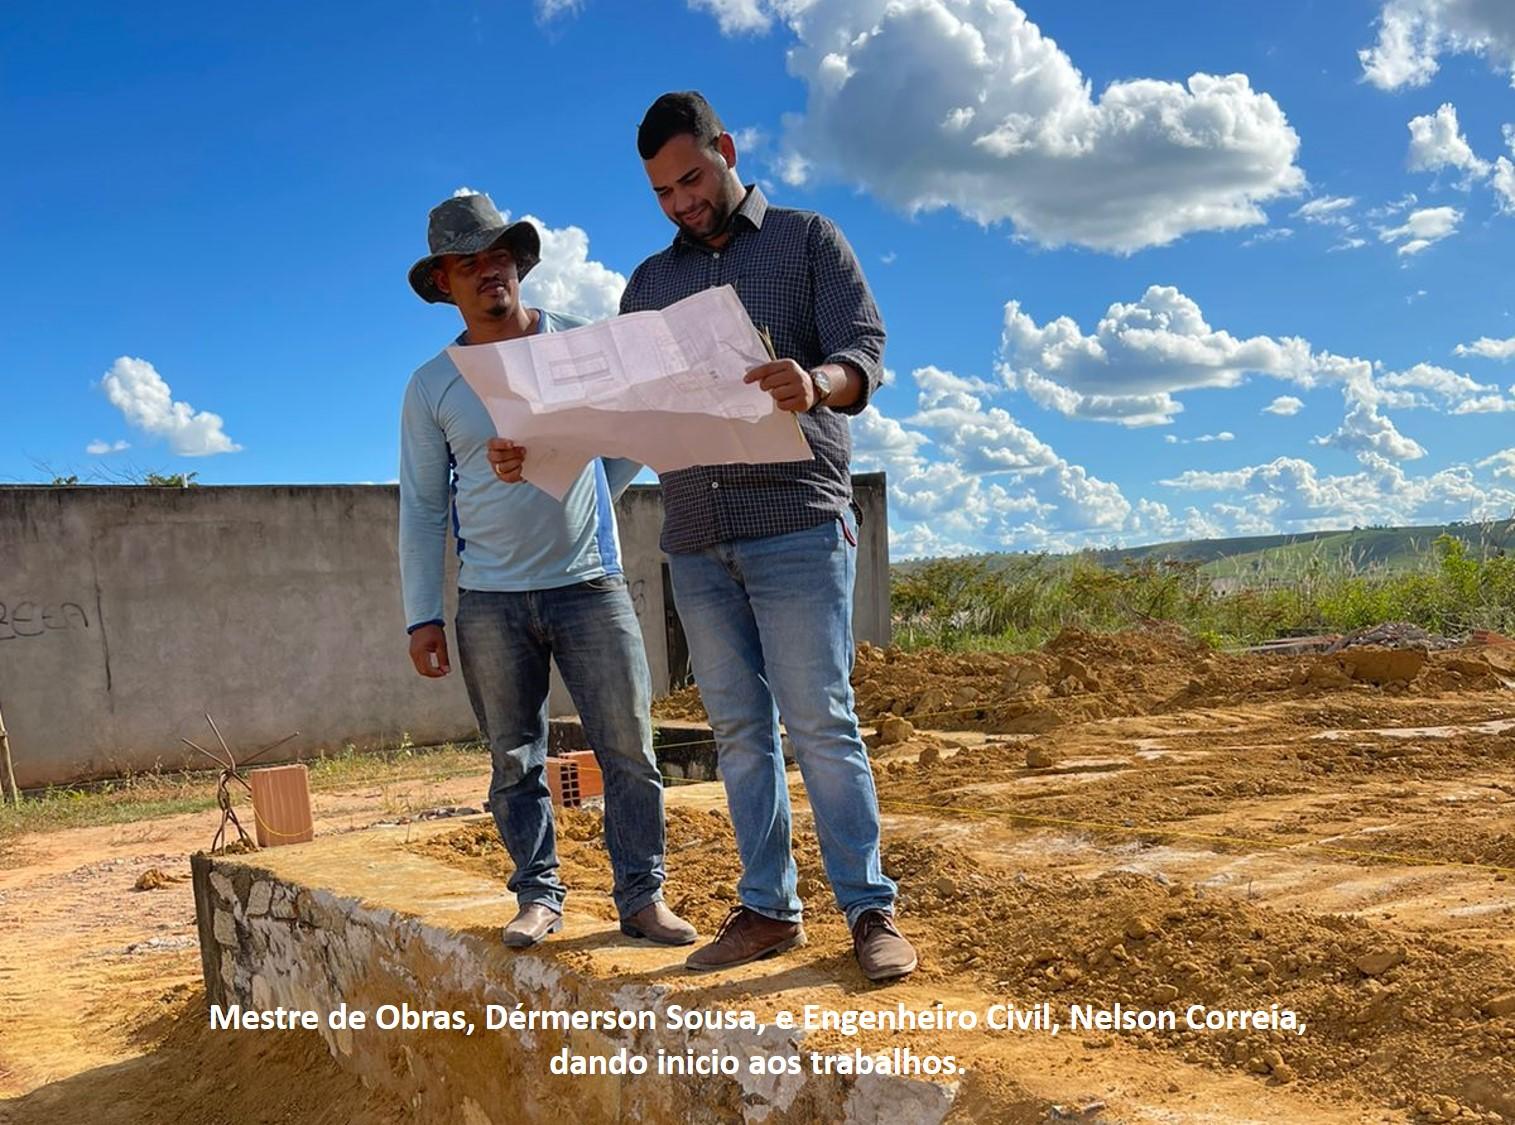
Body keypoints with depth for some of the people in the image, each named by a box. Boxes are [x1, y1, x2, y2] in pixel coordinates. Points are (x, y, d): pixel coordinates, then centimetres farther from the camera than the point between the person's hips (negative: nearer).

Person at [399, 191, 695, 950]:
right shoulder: (431, 387, 5)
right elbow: (421, 509, 5)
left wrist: (598, 491, 5)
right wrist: (421, 615, -1)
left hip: (589, 584, 0)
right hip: (490, 602, 1)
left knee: (628, 749, 0)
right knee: (515, 759, 6)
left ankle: (642, 896, 10)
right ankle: (538, 895, 19)